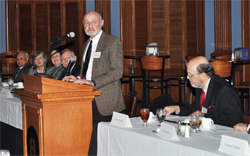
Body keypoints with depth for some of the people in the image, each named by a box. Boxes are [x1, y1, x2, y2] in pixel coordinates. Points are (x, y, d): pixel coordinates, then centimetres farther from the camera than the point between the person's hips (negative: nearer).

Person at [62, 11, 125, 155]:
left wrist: (92, 82, -22)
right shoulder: (88, 43, 19)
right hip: (90, 101, 8)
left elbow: (117, 71, -16)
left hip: (105, 103, -7)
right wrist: (77, 79, 8)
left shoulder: (113, 42, -7)